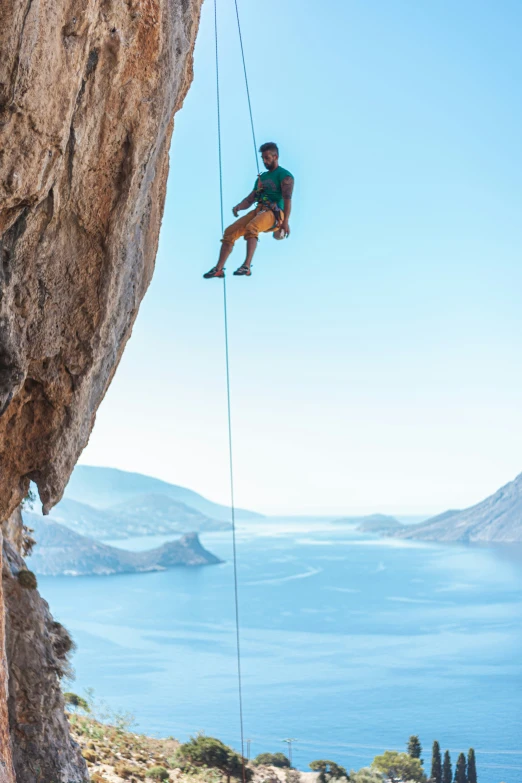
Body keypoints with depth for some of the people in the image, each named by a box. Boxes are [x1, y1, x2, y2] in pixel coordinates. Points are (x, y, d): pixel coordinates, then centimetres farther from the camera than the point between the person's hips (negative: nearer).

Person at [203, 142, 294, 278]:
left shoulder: (284, 175, 2)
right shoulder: (262, 177, 26)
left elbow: (287, 199, -12)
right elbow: (250, 199, 21)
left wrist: (285, 222, -26)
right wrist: (239, 206, -3)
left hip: (275, 213, -7)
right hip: (258, 211, 7)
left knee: (251, 228, -37)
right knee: (230, 231, -9)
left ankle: (247, 266, -44)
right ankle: (219, 269, -11)